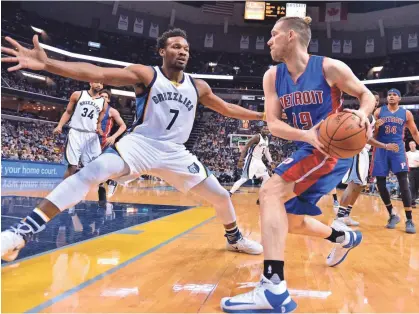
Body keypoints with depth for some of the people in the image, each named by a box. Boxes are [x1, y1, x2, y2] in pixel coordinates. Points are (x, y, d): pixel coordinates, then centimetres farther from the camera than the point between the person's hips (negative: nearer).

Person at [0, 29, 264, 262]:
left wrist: (261, 115, 24)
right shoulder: (146, 74, -6)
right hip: (139, 144, -4)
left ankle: (235, 239, 37)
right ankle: (22, 232, -28)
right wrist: (47, 64, -30)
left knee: (221, 196, 5)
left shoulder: (198, 86, 7)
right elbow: (97, 73, -18)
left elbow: (226, 108, 23)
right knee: (92, 173, -30)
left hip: (175, 153, 5)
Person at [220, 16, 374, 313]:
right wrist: (307, 134, -23)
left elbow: (366, 93, 4)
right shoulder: (273, 76, 4)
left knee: (271, 192, -27)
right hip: (309, 149, 7)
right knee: (290, 221, 13)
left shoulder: (330, 67, -9)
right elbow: (273, 124, -4)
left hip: (335, 147, -7)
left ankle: (273, 289, -31)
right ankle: (345, 238, 42)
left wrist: (363, 113, -19)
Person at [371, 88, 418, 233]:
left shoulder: (406, 113, 7)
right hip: (381, 149, 1)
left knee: (403, 182, -13)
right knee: (380, 183, 0)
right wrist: (376, 127, -17)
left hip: (398, 148, -1)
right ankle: (392, 214, 18)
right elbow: (372, 133, 5)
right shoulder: (379, 112, 6)